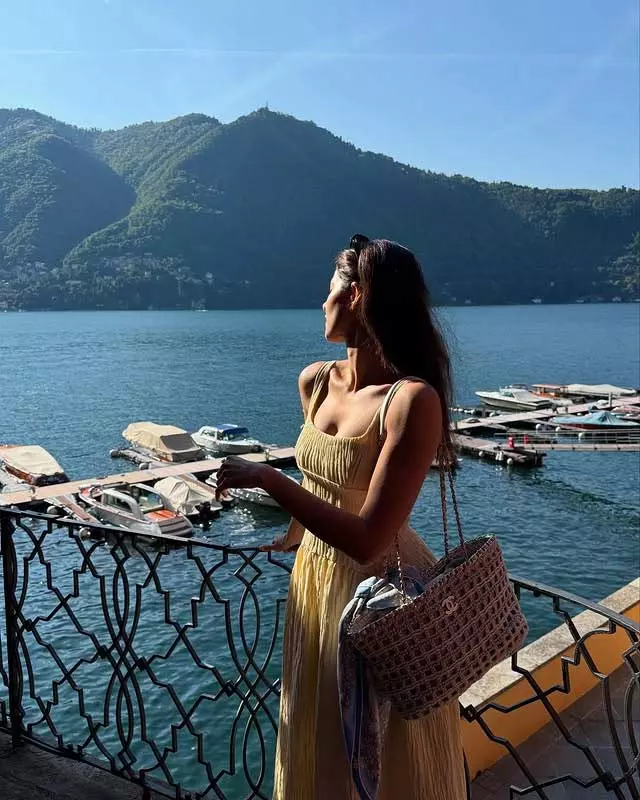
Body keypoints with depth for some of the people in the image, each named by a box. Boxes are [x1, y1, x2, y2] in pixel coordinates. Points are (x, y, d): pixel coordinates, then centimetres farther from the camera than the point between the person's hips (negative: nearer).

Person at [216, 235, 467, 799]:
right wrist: (295, 533, 29)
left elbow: (367, 541, -29)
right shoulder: (315, 382, -2)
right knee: (318, 753, 26)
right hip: (315, 582, 7)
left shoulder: (413, 399, -25)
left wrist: (266, 479, -25)